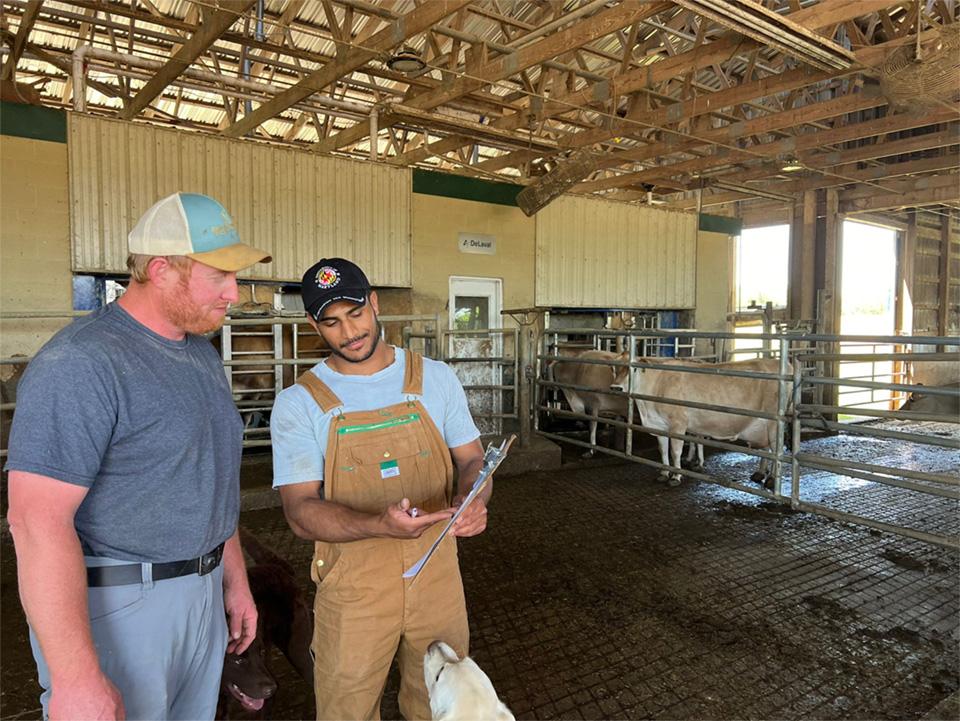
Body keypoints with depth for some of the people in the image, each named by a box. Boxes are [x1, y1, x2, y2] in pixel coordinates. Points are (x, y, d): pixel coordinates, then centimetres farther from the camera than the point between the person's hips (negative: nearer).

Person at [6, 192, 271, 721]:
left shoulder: (202, 354, 8)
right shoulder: (81, 363, -19)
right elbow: (38, 520, -24)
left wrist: (234, 577, 17)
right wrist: (76, 678, -24)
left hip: (201, 597, 8)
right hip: (114, 609, -8)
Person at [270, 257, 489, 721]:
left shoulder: (435, 378, -1)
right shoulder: (298, 404, -8)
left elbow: (472, 459, 5)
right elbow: (301, 512, -14)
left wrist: (473, 498, -18)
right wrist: (380, 524, -32)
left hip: (437, 576, 2)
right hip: (353, 587, -2)